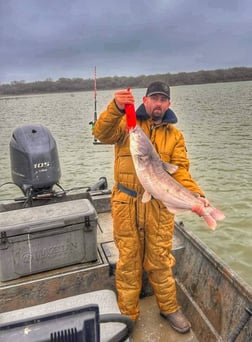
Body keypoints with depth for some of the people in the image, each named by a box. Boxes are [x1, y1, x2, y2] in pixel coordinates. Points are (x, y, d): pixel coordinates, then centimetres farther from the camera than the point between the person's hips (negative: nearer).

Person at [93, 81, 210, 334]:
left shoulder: (174, 134, 6)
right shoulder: (127, 123, 1)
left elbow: (180, 171, -2)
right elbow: (102, 133, -17)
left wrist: (196, 195, -19)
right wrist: (115, 108, -35)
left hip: (159, 206, 1)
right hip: (126, 204, -1)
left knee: (159, 260, 15)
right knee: (128, 261, 12)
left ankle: (169, 308, 38)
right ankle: (128, 315, 32)